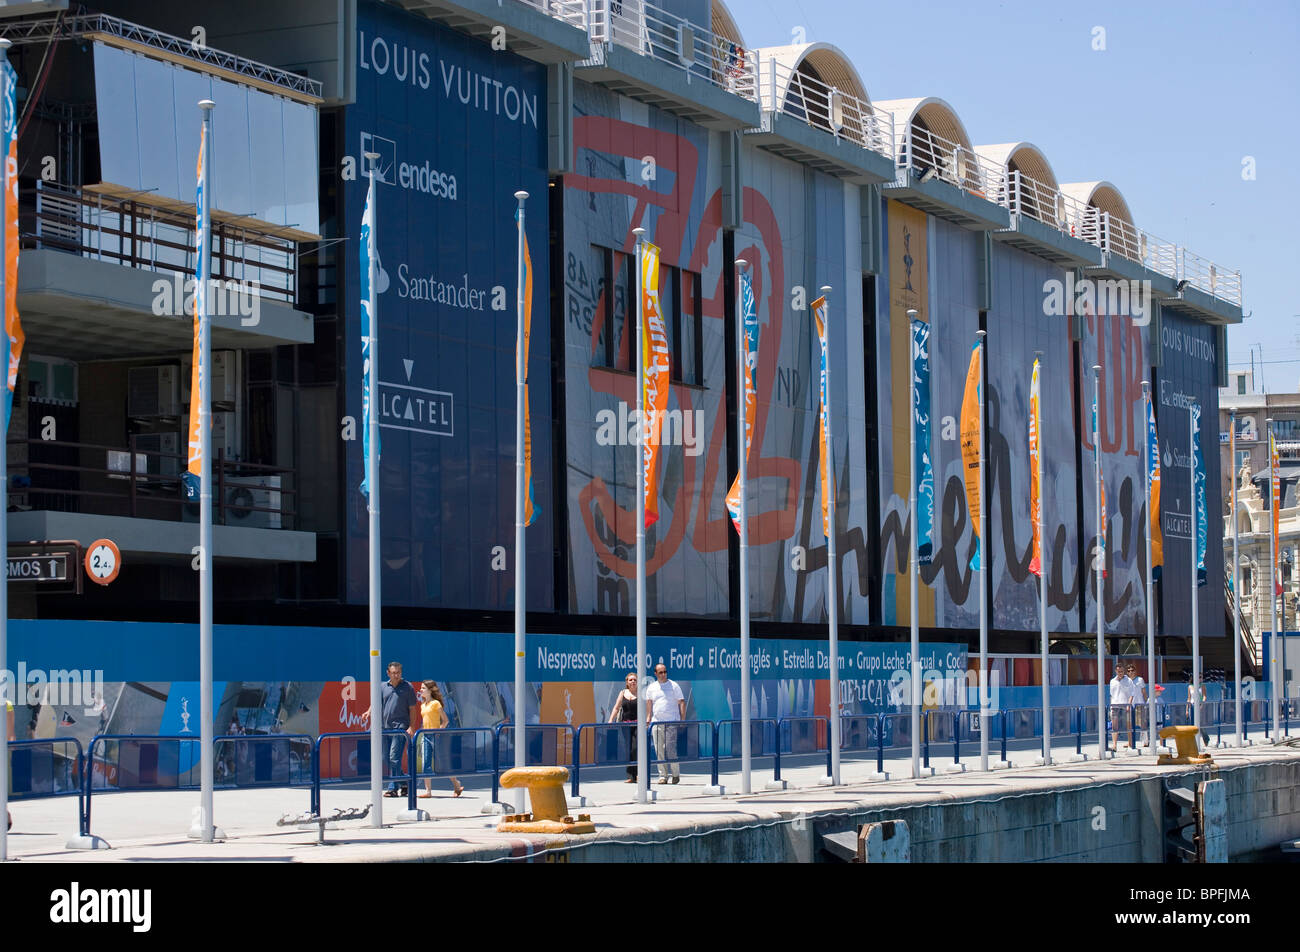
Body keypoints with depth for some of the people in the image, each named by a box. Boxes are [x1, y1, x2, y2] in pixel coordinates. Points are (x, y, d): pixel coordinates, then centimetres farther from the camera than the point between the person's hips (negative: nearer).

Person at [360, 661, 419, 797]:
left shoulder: (407, 687, 1)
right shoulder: (382, 687, 13)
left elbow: (412, 709, 0)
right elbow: (376, 702, 6)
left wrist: (411, 727, -10)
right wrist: (369, 712, -16)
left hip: (401, 726, -6)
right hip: (385, 727, 6)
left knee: (394, 757, -14)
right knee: (388, 759, 9)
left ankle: (393, 788, -14)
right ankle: (403, 784, 23)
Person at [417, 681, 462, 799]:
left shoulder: (436, 703, -8)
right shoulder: (423, 706, 13)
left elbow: (445, 720, -8)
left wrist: (438, 731, -14)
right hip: (425, 736, 7)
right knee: (426, 764, 0)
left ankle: (457, 786, 14)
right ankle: (428, 791, 0)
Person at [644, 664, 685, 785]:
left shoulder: (674, 686, 4)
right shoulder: (651, 688, 13)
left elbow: (682, 703, 2)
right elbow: (648, 704, 15)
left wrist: (683, 720, -6)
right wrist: (648, 719, 2)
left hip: (672, 722, -3)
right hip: (656, 722, 3)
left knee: (671, 750, -10)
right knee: (659, 751, 1)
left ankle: (676, 774, 4)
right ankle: (663, 776, 7)